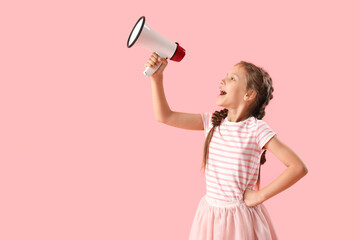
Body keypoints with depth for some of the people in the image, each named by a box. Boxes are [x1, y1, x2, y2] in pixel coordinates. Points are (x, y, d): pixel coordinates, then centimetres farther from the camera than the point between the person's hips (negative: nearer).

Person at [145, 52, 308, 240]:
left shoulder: (256, 129, -15)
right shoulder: (212, 122, 0)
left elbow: (299, 167, -19)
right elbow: (164, 116, 2)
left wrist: (260, 195, -16)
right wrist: (157, 77, -6)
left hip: (241, 217, -5)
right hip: (209, 214, 5)